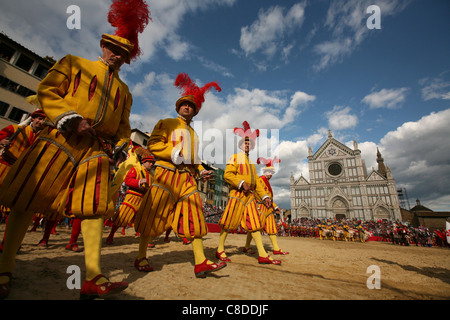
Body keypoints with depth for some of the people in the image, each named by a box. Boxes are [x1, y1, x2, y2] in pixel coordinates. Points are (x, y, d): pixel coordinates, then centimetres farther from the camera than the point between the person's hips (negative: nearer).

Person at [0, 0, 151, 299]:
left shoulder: (124, 90, 22)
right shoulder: (74, 63, 15)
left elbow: (124, 125, 20)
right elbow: (47, 90, 3)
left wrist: (119, 147, 3)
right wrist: (70, 118, -13)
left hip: (98, 149, 2)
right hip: (62, 139, -1)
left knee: (95, 207, -5)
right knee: (26, 199, 1)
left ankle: (94, 278, 0)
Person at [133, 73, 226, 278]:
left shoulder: (193, 133, 24)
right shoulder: (166, 123, 9)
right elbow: (153, 144, -4)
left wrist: (201, 172, 8)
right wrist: (173, 152, -20)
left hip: (187, 178, 5)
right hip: (167, 174, -5)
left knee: (195, 217, -4)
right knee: (153, 216, 2)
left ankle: (201, 263, -2)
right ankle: (141, 257, 22)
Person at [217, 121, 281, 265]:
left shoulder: (251, 162, 23)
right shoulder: (235, 157, 1)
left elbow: (256, 182, 20)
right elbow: (228, 174, -12)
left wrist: (265, 196, 12)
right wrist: (242, 183, -23)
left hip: (250, 196, 7)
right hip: (237, 194, -7)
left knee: (254, 224, 4)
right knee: (229, 223, -1)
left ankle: (263, 255, 7)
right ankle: (220, 250, 15)